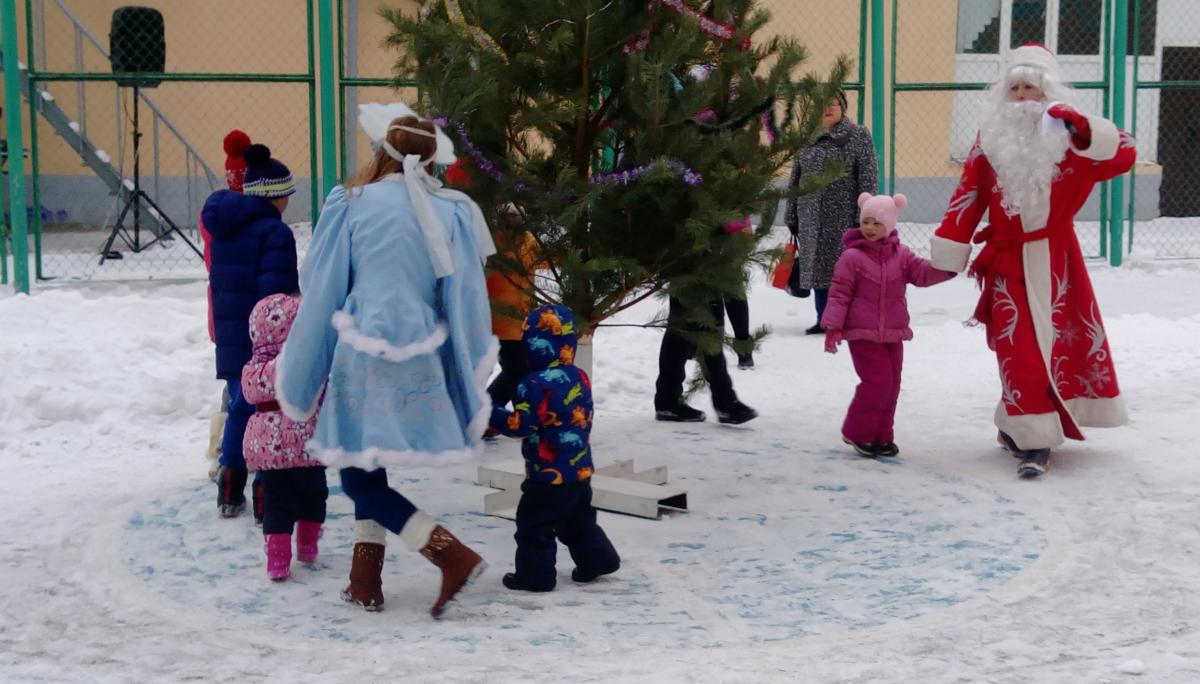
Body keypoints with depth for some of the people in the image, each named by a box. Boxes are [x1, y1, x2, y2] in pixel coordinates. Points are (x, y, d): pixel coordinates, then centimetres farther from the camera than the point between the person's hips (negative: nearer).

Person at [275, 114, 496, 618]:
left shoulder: (352, 205, -2)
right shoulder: (451, 212, 3)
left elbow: (321, 293, 1)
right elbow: (464, 299, 5)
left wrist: (301, 376, 10)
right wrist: (468, 386, 15)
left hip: (362, 356, -4)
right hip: (422, 362, 4)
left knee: (359, 477, 5)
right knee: (368, 469, 19)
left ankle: (454, 556, -7)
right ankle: (364, 580, 20)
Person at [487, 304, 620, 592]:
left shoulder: (536, 384, -21)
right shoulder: (580, 377, 4)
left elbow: (523, 424, -22)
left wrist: (490, 415, -16)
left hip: (549, 474, -8)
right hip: (580, 469, 8)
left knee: (534, 524, 3)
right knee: (578, 520, 24)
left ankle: (535, 574, 8)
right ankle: (596, 559, 28)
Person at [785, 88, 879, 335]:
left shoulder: (858, 136, -2)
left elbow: (868, 180, -7)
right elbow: (795, 180, 15)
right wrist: (791, 217, 12)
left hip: (843, 218, -5)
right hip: (812, 219, 5)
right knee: (817, 267, 9)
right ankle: (824, 319, 19)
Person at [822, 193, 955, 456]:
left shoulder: (901, 255, 5)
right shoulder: (852, 257, -9)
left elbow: (922, 273, -1)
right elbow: (839, 293, -9)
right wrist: (833, 326, -13)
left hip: (893, 334, 6)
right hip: (863, 334, -6)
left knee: (891, 384, 9)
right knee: (877, 381, -11)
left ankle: (881, 436, 21)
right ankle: (857, 432, 3)